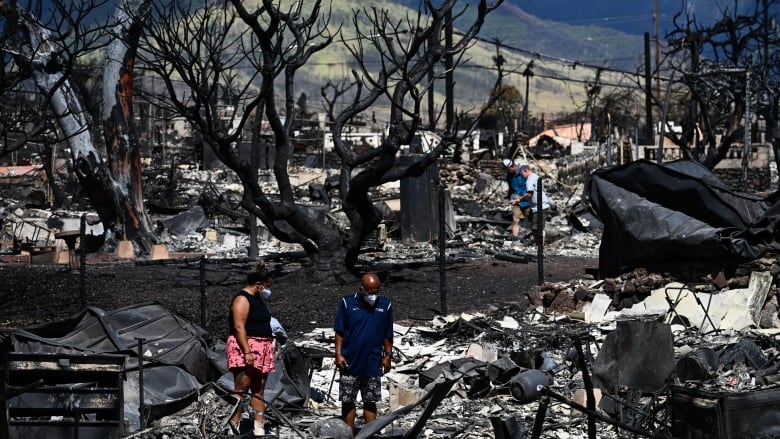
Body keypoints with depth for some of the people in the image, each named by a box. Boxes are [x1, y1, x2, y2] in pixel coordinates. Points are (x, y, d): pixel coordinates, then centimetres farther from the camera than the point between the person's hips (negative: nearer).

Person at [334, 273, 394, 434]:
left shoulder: (385, 305, 1)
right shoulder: (347, 303, -4)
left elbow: (387, 335, 7)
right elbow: (339, 332, -1)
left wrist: (387, 356, 4)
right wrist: (338, 354, -7)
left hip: (373, 364, 1)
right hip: (350, 363, -1)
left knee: (370, 402, 6)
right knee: (347, 401, 4)